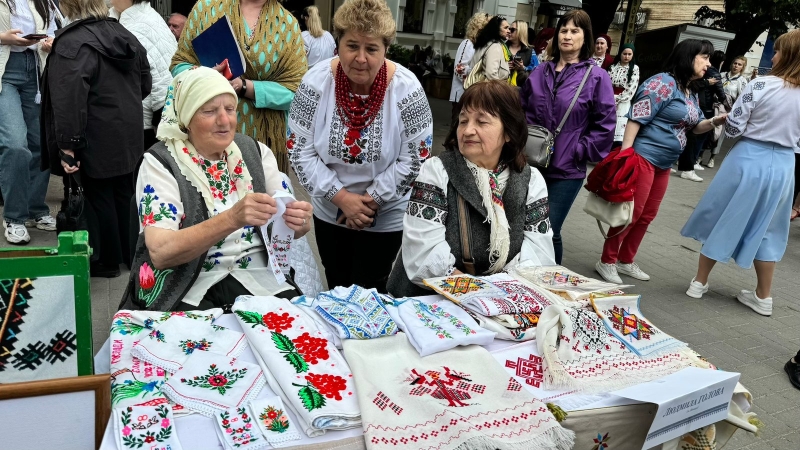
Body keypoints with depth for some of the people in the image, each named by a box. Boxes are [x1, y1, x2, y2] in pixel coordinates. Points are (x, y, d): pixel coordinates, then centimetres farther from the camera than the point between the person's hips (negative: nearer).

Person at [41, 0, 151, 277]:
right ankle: (129, 254, 27)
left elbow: (69, 99, -24)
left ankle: (109, 261, 17)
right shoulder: (125, 35, 8)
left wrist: (67, 144, -21)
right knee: (123, 194, 16)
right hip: (127, 135, 7)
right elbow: (145, 85, 17)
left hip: (97, 139, -7)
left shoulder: (72, 43, -16)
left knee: (100, 197, 5)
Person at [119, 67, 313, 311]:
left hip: (258, 276, 4)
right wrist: (232, 218, -32)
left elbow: (284, 227, 5)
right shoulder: (160, 162, -8)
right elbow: (161, 252, -20)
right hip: (189, 287, -3)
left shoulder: (255, 151, 5)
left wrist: (299, 223, -19)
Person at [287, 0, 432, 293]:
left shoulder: (406, 90, -18)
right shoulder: (316, 83, -14)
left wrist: (370, 200, -16)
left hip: (385, 217, -2)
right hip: (329, 211, 2)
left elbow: (415, 159, -14)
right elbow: (299, 151, -11)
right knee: (336, 288, 20)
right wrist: (341, 197, -18)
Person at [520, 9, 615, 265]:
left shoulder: (597, 77, -5)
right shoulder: (541, 71, 8)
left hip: (566, 171, -4)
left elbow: (605, 126, -6)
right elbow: (521, 109, 17)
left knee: (548, 232, -1)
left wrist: (579, 152, -10)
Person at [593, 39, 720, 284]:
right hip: (643, 156, -10)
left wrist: (715, 121, 1)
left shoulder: (692, 94, 14)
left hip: (664, 163, 10)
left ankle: (626, 261, 27)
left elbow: (694, 125, 22)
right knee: (631, 212, -5)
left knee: (647, 215, 14)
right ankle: (607, 261, 8)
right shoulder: (663, 82, -13)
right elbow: (636, 118, -20)